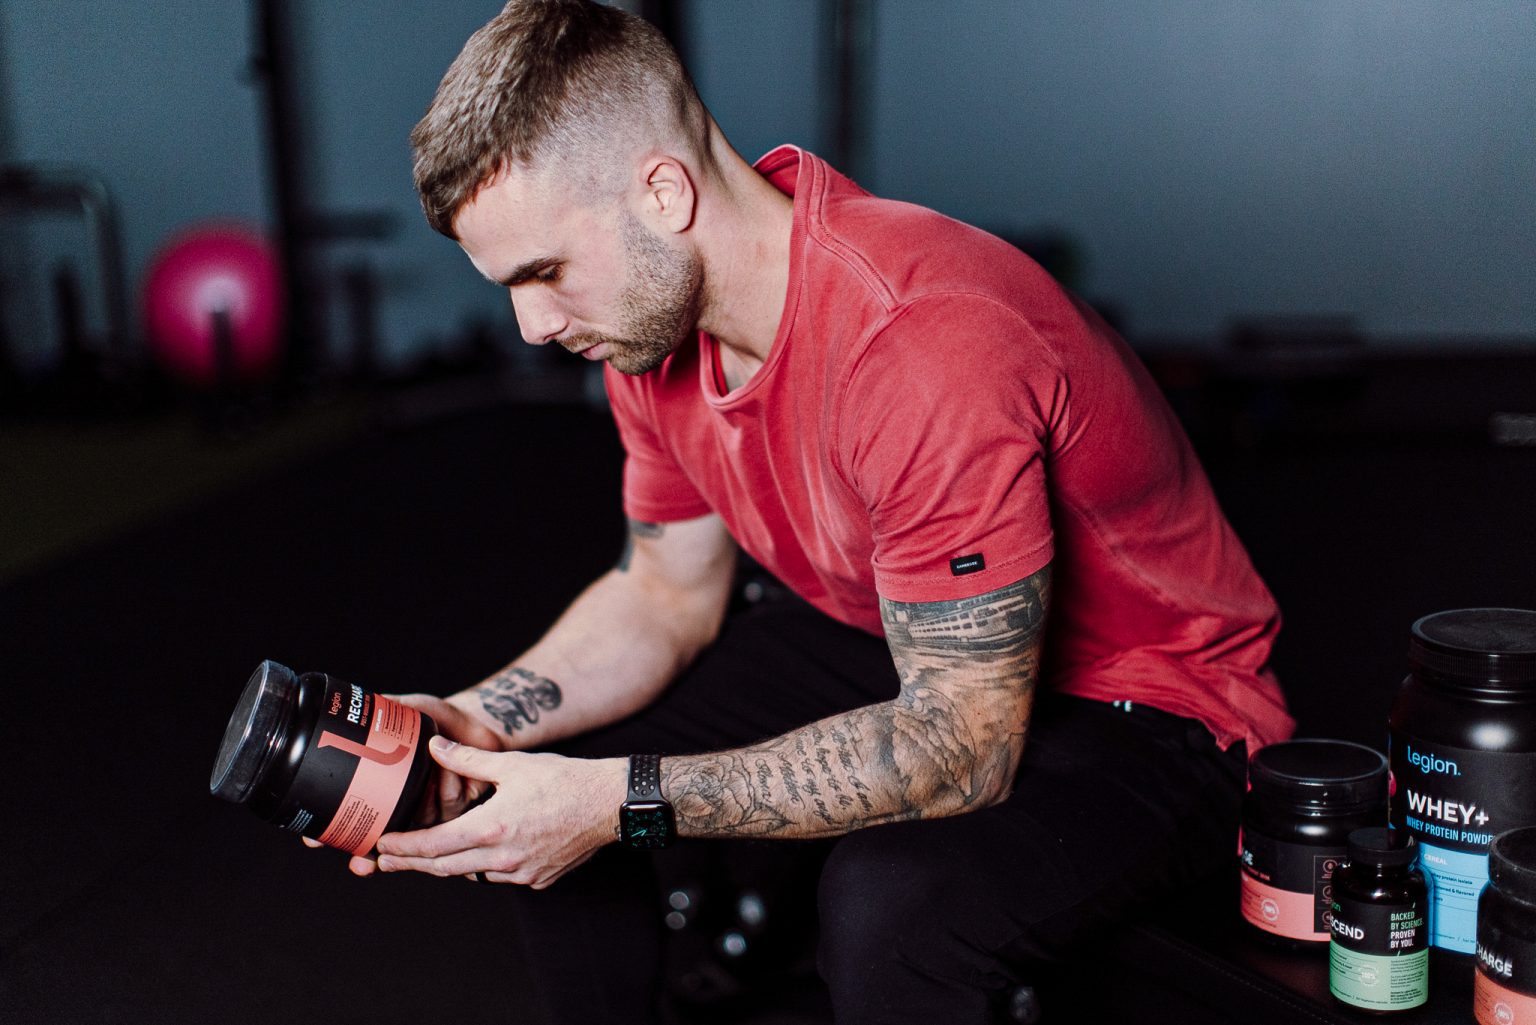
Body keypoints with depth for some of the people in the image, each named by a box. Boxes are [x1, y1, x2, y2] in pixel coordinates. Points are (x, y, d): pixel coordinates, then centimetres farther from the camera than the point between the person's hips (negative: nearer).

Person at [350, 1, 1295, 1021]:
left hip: (1147, 705, -7)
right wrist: (480, 721, -13)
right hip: (903, 645, 8)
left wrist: (622, 800, -33)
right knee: (540, 785, 1)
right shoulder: (654, 302, -8)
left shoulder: (924, 344, -35)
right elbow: (667, 594, 4)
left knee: (889, 904, -36)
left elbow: (962, 748, -32)